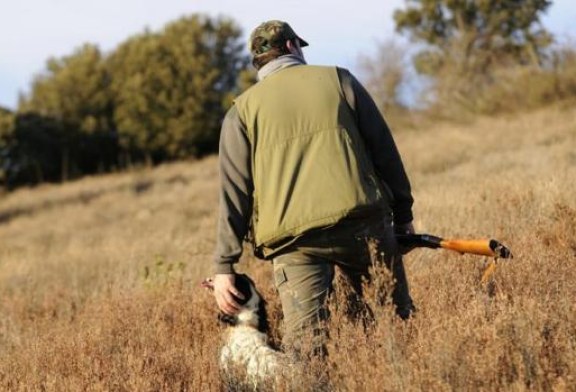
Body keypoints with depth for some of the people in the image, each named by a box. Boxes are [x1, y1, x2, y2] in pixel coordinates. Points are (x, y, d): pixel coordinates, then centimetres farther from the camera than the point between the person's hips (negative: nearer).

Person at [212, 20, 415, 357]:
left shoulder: (243, 109, 13)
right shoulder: (338, 79, 14)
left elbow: (234, 190, 6)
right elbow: (384, 151, 11)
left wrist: (225, 265, 5)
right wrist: (403, 214, 17)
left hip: (292, 238, 0)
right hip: (361, 222, 0)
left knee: (304, 348, -7)